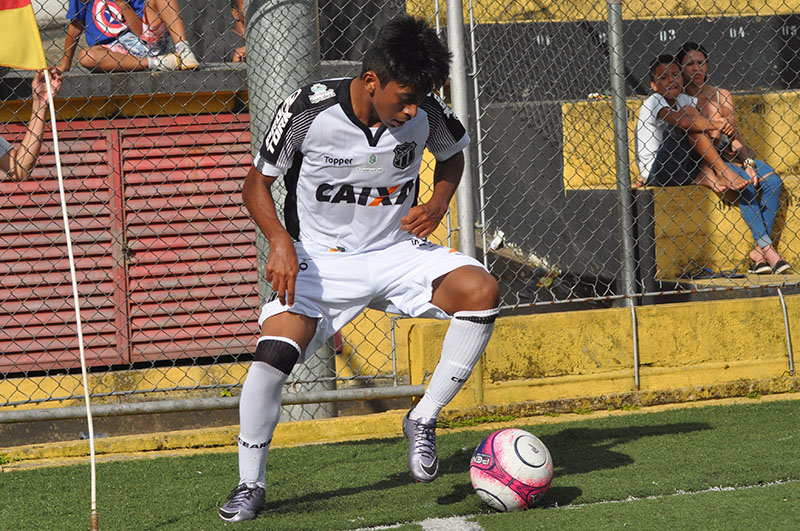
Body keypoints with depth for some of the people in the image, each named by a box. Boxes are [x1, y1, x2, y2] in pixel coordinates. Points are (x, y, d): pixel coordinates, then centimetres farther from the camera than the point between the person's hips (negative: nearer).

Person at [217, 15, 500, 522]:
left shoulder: (426, 112, -11)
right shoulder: (310, 110, -19)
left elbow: (453, 154, 14)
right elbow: (257, 182, -5)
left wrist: (438, 204, -6)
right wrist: (280, 241, -22)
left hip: (398, 251, 3)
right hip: (321, 258, -2)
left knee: (482, 291, -25)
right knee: (274, 354, -26)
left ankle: (424, 419, -9)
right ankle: (250, 485, -4)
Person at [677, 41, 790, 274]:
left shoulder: (722, 96, 11)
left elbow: (734, 136, 6)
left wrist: (748, 163, -10)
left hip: (729, 154, 5)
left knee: (772, 181, -20)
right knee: (744, 183, -31)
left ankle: (759, 254, -25)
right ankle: (766, 248, -32)